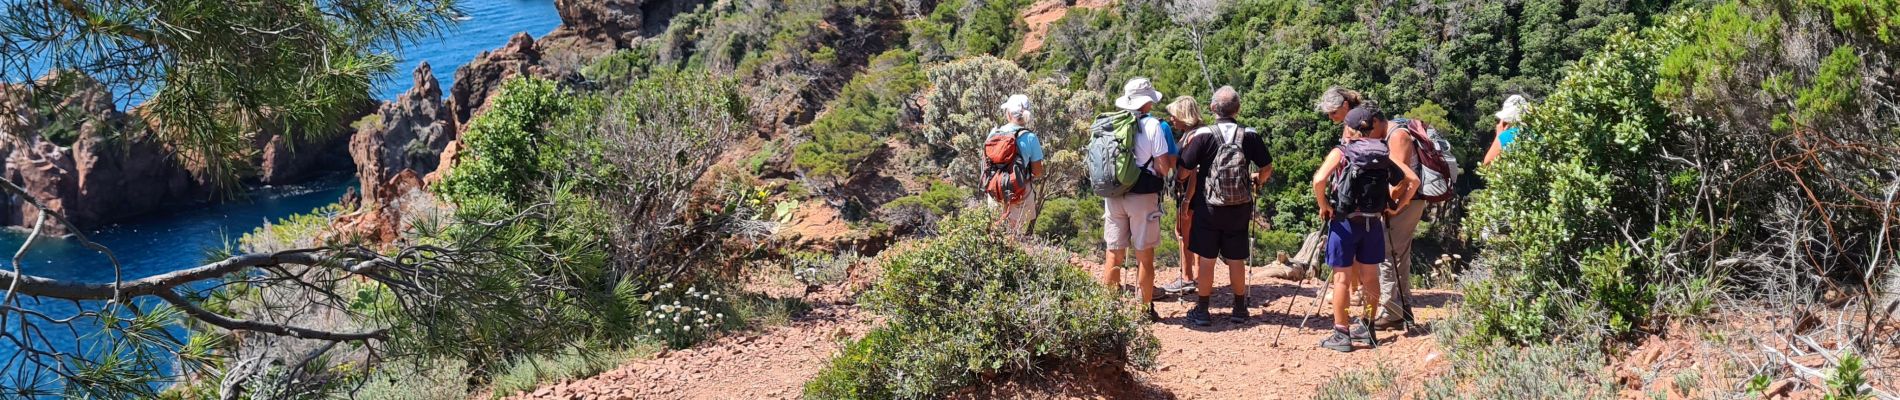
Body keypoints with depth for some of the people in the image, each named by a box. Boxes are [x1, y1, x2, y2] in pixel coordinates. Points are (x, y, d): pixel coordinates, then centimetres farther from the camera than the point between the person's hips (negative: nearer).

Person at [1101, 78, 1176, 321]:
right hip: (1143, 197, -4)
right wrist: (1171, 160, 10)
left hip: (1113, 196, 4)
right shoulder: (1152, 125, -9)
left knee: (1114, 255, 12)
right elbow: (1163, 167, -10)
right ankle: (1145, 309, 11)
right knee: (1144, 256, 6)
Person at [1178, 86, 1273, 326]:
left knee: (1206, 259, 6)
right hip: (1240, 209, 2)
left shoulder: (1203, 136, -12)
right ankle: (1239, 310, 20)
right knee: (1237, 260, 11)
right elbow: (1267, 169, 2)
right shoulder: (1250, 136, -5)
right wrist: (1257, 181, 24)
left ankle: (1201, 310, 11)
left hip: (1208, 207, -2)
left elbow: (1184, 170, -12)